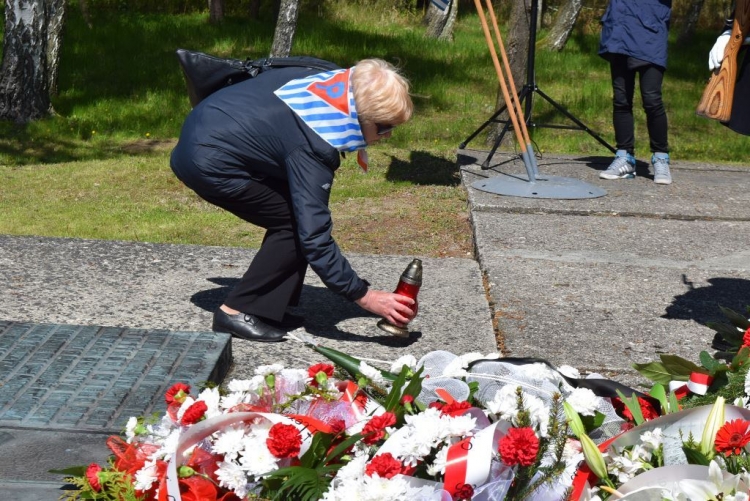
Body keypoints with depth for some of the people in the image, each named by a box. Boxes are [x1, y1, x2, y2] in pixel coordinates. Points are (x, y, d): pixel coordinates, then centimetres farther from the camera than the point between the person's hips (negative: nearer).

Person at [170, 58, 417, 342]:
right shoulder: (315, 146, -29)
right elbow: (314, 238, -28)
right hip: (208, 163, -9)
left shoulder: (332, 81, -5)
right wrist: (366, 298, -25)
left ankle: (266, 308, 12)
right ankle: (237, 312, -3)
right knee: (296, 225, -9)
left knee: (301, 216, 7)